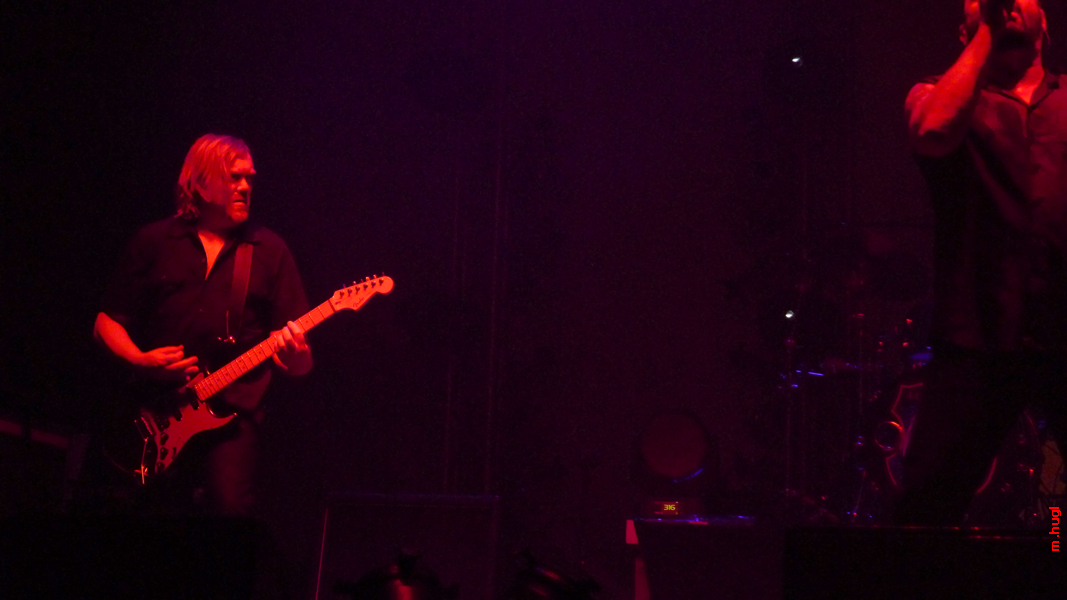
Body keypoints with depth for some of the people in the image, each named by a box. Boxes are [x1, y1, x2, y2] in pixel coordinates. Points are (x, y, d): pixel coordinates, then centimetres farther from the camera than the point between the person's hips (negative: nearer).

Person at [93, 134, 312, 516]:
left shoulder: (269, 250, 11)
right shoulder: (155, 242, 11)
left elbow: (300, 366, 8)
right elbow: (107, 323, 13)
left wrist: (293, 355, -16)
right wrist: (139, 361, -6)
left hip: (232, 412, -1)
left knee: (230, 507, -19)